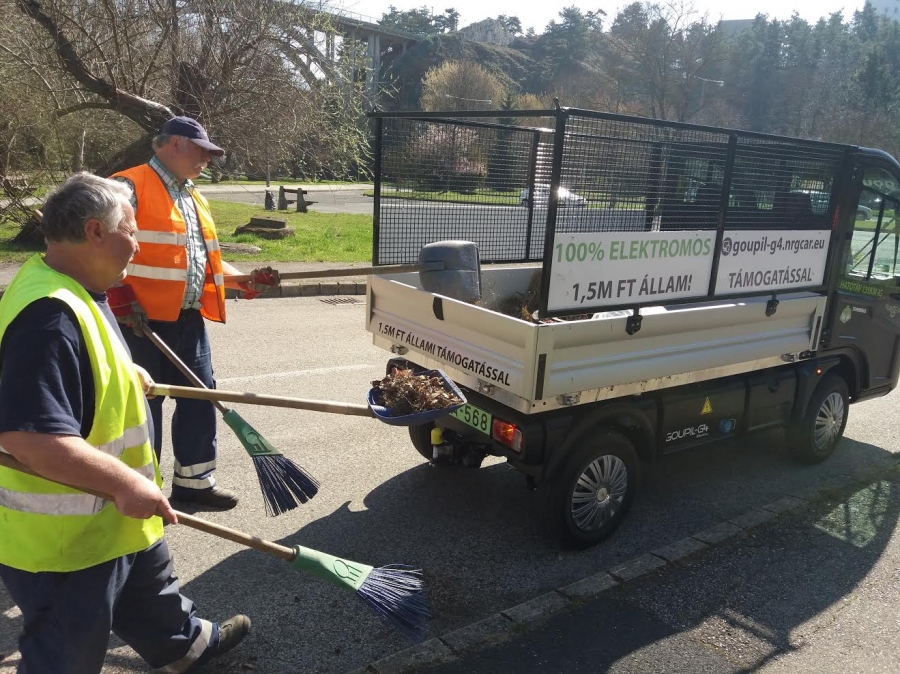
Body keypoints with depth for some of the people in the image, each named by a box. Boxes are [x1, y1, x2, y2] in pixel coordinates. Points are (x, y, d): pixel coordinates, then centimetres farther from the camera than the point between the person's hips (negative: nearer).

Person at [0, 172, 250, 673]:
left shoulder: (72, 290, 3)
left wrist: (123, 374, 16)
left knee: (150, 586, 32)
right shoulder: (51, 316, -33)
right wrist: (123, 482, -32)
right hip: (66, 537, -10)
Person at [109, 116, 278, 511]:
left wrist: (244, 281, 12)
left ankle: (194, 480, 25)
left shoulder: (192, 196, 18)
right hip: (143, 319, -8)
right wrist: (122, 301, -23)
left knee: (200, 394, 11)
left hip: (188, 318, 8)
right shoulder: (131, 187, -9)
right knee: (143, 403, 2)